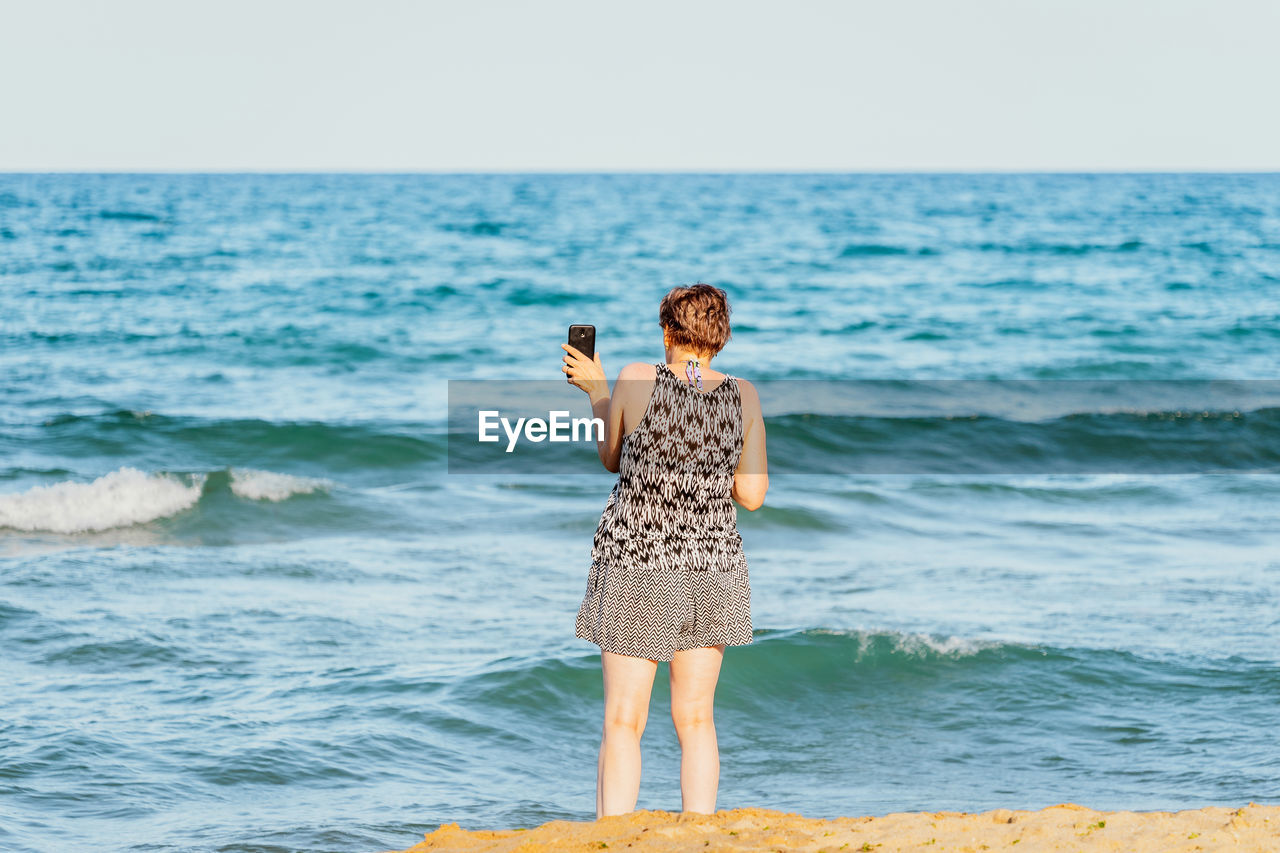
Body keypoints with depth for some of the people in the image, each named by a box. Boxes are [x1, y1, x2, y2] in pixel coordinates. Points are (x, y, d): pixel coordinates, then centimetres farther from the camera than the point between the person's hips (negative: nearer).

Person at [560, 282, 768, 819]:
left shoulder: (636, 381, -10)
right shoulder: (743, 396, -5)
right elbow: (752, 496, -2)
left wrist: (595, 389, 16)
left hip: (635, 564, -2)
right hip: (711, 568, 2)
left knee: (622, 723, 3)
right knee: (695, 718, 13)